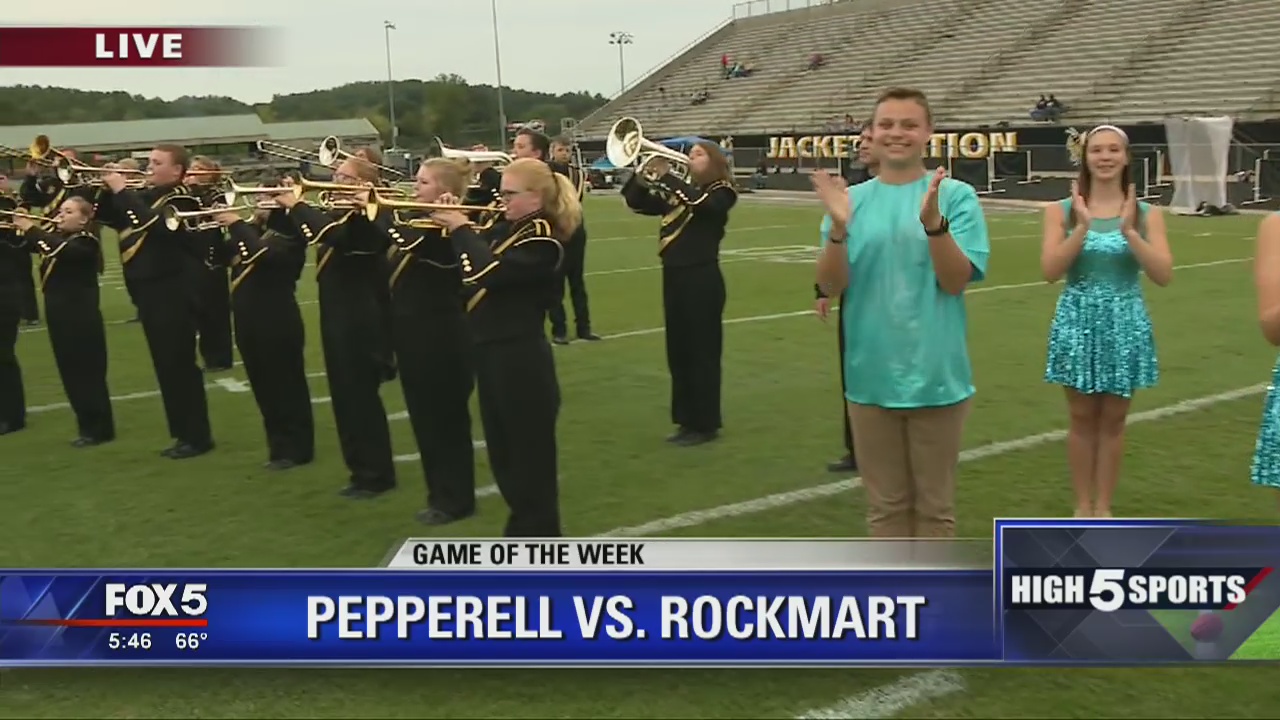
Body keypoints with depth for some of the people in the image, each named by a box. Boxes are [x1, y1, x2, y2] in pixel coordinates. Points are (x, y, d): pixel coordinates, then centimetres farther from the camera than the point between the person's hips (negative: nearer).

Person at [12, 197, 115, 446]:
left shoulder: (86, 242, -10)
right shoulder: (54, 238, 15)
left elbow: (62, 251, -30)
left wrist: (31, 229, -27)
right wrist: (22, 228, -9)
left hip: (82, 318, -8)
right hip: (59, 315, 8)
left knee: (89, 373, -3)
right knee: (70, 373, 11)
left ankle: (100, 429, 3)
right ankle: (88, 426, 19)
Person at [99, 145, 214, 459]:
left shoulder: (181, 201, -11)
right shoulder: (145, 196, 14)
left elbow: (153, 222, -28)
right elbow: (109, 218, 16)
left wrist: (122, 191, -21)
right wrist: (107, 191, -1)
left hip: (173, 293, -9)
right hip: (149, 292, 9)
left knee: (179, 364, -5)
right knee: (165, 366, 12)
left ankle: (198, 436, 2)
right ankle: (183, 434, 20)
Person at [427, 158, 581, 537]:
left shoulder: (541, 238, -16)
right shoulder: (509, 229, 12)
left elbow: (488, 271, -28)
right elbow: (473, 264, 15)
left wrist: (462, 229, -15)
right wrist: (453, 225, 0)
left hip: (522, 360, -10)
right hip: (493, 354, 10)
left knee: (530, 455, 1)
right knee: (504, 454, 19)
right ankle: (523, 530, 34)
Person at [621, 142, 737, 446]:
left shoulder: (721, 192, -5)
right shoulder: (677, 192, 14)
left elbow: (698, 201, -27)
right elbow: (637, 202, 11)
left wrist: (667, 176, -20)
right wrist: (642, 175, -6)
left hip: (702, 279, -7)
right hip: (673, 277, 7)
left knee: (702, 352, -1)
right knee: (678, 353, 11)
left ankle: (706, 424, 7)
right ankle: (687, 421, 21)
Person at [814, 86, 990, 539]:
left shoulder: (956, 196, -4)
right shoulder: (852, 199, 2)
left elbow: (956, 281, -12)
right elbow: (830, 284, -5)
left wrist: (933, 222, -27)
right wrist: (839, 228, -22)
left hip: (936, 375, -2)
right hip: (871, 376, 2)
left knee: (934, 505, 12)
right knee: (885, 505, 14)